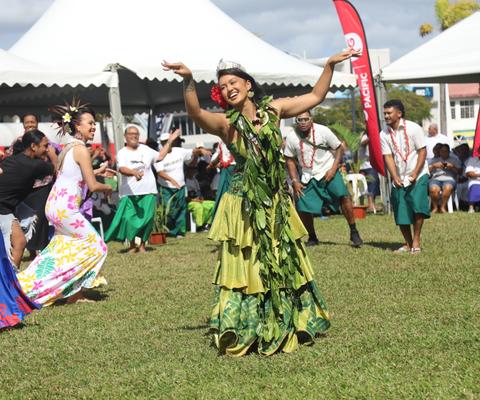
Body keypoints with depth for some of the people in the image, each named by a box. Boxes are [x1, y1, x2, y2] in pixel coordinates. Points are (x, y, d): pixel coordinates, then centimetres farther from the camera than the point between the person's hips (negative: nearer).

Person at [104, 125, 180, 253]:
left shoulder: (145, 149, 12)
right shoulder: (122, 153, -1)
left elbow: (160, 156, 21)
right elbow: (122, 169, -17)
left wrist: (169, 142, 18)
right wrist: (134, 172, -37)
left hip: (148, 191, 3)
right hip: (129, 193, -3)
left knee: (147, 218, -3)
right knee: (129, 219, -12)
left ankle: (142, 245, 11)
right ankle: (132, 245, 6)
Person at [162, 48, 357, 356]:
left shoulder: (272, 110, 3)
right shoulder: (226, 124, -8)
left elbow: (315, 97, 12)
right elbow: (195, 112, -28)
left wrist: (330, 65, 6)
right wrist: (189, 81, -45)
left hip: (277, 203, 4)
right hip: (245, 207, -4)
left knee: (284, 266, 12)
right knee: (246, 267, -2)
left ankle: (285, 327, 26)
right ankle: (241, 334, 4)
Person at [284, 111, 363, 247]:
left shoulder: (323, 131, -13)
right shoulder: (291, 137, -7)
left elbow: (339, 148, -4)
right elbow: (290, 160, 4)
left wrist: (333, 168, -15)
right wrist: (295, 181, -2)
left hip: (328, 172, -2)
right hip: (308, 177, 2)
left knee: (344, 196, -23)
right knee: (302, 209, -6)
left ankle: (354, 232, -10)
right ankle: (312, 238, 19)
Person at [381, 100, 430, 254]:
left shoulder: (413, 128, -8)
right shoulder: (384, 134, 1)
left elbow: (422, 151, -8)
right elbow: (388, 157, -2)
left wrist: (415, 173, -17)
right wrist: (395, 178, -14)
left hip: (417, 176, -4)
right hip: (398, 179, 4)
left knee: (418, 206, -19)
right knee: (401, 213, 3)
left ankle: (416, 241, -7)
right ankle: (408, 243, 17)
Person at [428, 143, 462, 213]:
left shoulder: (455, 160, 23)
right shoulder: (434, 160, 24)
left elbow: (460, 172, 12)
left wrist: (453, 167, -6)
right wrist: (434, 166, -5)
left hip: (449, 179, 0)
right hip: (435, 179, 0)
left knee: (448, 188, -40)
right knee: (433, 189, -38)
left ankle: (443, 207, -28)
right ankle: (435, 207, -18)